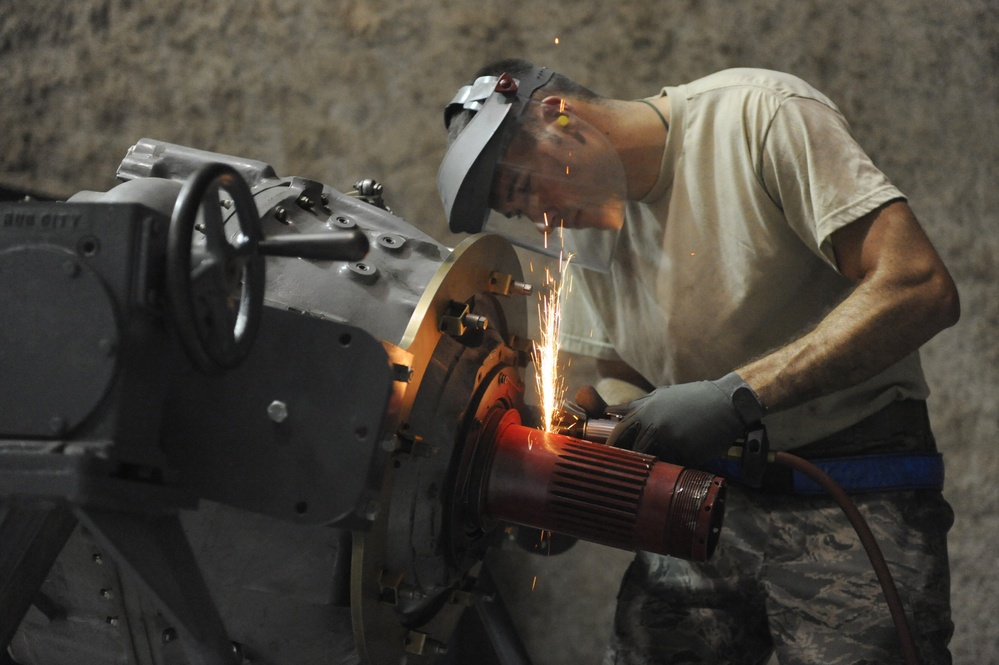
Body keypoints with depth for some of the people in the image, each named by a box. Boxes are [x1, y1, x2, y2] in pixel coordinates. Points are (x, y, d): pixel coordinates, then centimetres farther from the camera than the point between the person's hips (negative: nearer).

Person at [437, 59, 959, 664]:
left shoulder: (759, 113, -12)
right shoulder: (586, 224, 8)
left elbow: (921, 289, -21)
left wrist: (735, 394, -27)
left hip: (854, 497, -5)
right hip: (707, 493, 6)